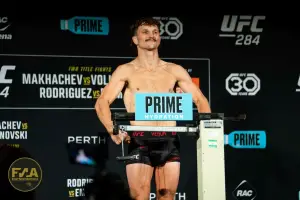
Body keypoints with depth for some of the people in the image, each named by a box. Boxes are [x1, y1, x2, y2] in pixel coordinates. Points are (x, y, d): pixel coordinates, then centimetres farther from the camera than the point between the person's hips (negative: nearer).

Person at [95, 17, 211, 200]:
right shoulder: (126, 71, 6)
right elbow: (102, 102, -3)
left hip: (169, 143, 3)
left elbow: (200, 100, 13)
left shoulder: (175, 71, 13)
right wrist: (112, 130, -21)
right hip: (140, 143, -2)